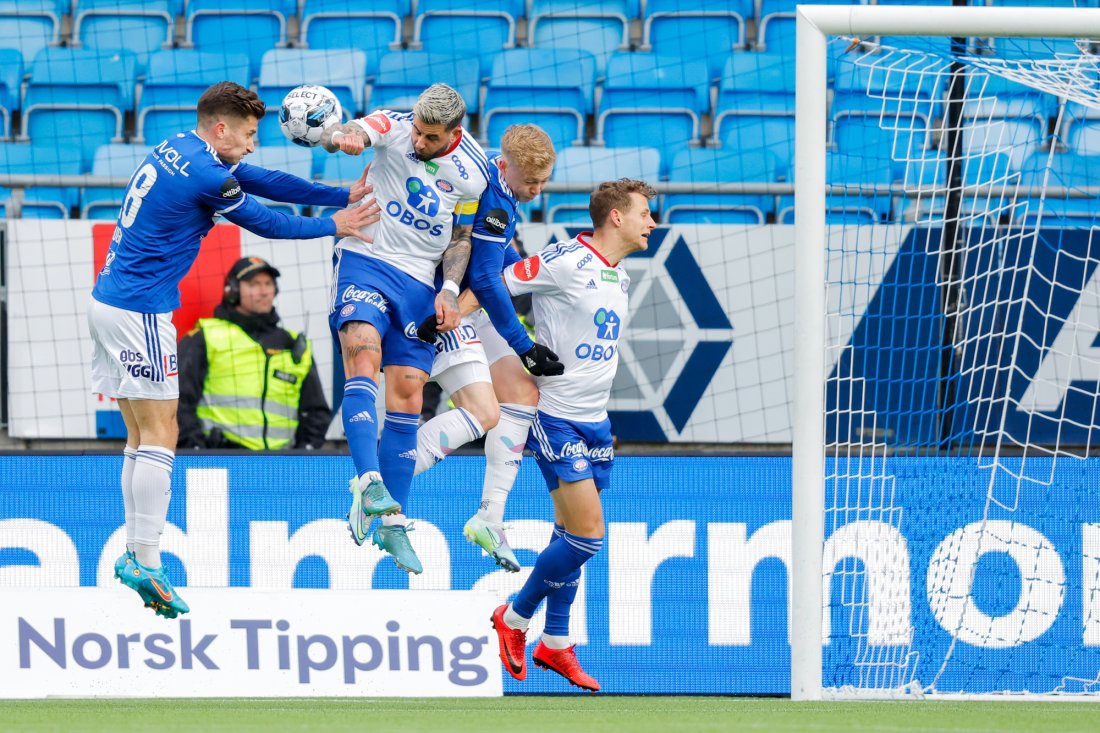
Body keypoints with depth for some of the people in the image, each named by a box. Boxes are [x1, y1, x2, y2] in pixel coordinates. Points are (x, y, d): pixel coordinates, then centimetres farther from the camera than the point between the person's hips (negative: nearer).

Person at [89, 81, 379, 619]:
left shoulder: (177, 150, 12)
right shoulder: (207, 176, -17)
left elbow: (267, 182, 16)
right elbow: (266, 223, -4)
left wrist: (344, 196, 15)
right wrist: (332, 227, 11)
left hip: (109, 303, 10)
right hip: (140, 311, -10)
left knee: (141, 437, 13)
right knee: (159, 435, -6)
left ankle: (135, 555, 13)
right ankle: (146, 564, -8)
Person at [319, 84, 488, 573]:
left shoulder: (474, 172, -3)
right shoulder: (393, 128, -10)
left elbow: (461, 237, 9)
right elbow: (348, 135, -30)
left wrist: (450, 290, -6)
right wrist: (341, 136, -54)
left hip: (420, 281, 3)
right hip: (365, 261, -3)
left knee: (408, 395, 1)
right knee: (364, 353, -27)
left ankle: (391, 526, 8)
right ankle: (369, 480, -37)